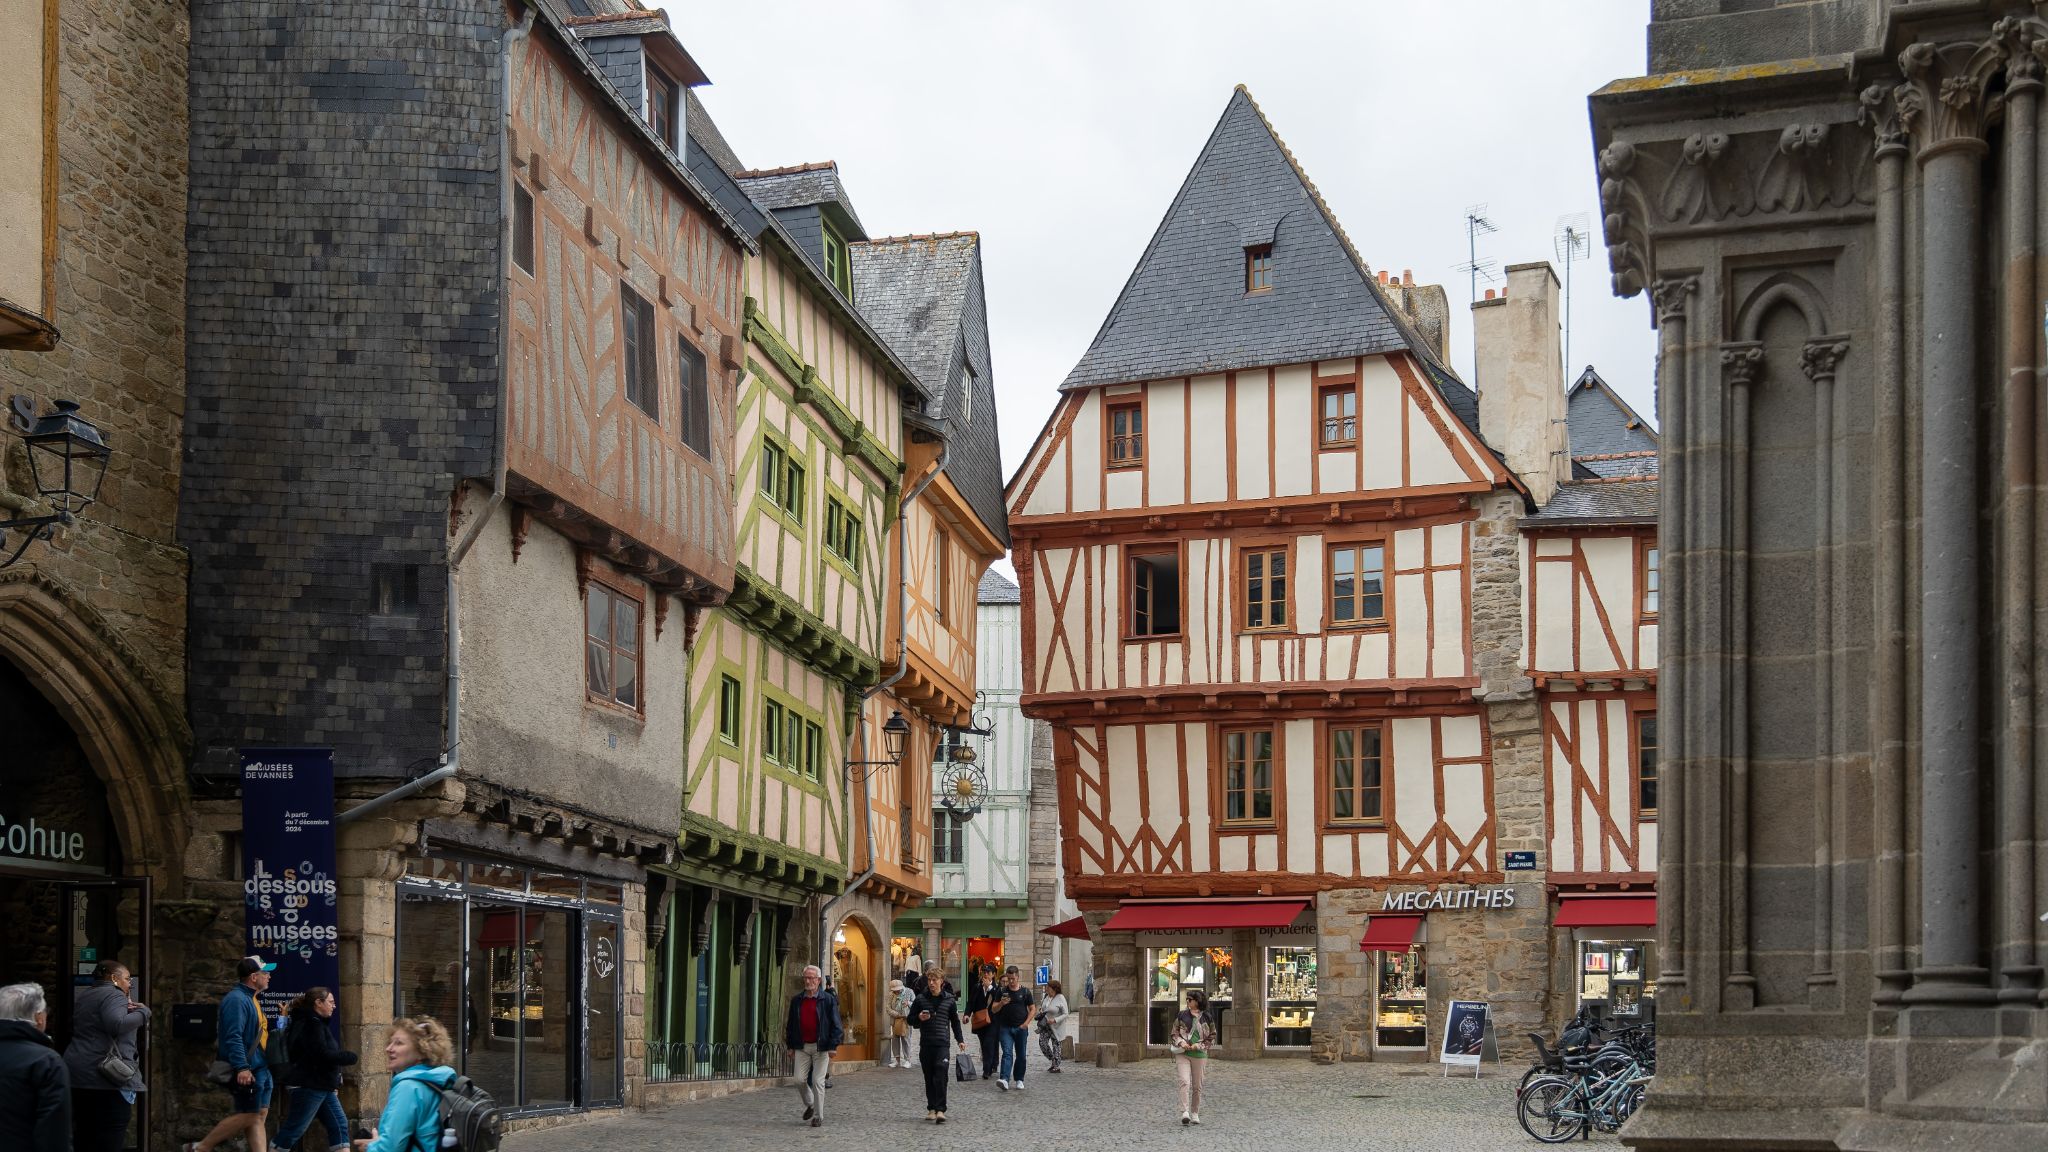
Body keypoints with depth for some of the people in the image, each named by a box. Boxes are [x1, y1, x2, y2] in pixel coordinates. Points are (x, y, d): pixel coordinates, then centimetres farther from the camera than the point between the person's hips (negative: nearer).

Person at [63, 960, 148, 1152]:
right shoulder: (113, 995, -8)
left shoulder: (81, 996, 20)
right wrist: (142, 1012, -10)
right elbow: (117, 1025, -26)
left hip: (77, 1074, 9)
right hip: (105, 1076, -9)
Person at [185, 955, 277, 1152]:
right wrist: (242, 1067, -31)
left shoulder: (251, 999, 18)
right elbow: (233, 1037, -24)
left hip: (260, 1068, 10)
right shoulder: (236, 1000, -15)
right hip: (247, 1071, -10)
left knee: (259, 1115, 7)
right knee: (248, 1115, -9)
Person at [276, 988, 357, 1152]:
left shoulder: (317, 1023, 15)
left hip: (321, 1086, 11)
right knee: (294, 1129, -5)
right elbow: (323, 1055, -24)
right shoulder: (311, 1024, -17)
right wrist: (349, 1057, -11)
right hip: (308, 1086, -11)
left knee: (339, 1123, 7)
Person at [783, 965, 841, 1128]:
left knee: (817, 1081, -4)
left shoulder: (828, 1000, -3)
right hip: (802, 1047, 4)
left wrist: (833, 1046, -12)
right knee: (800, 1079, 0)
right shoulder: (796, 1000, 9)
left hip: (821, 1047, -4)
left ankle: (818, 1116, 5)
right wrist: (791, 1045, 11)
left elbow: (836, 1025, -4)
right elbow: (791, 1024, 15)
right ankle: (809, 1105, 27)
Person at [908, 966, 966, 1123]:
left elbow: (955, 1021, 15)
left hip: (942, 1044, -2)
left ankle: (940, 1110, -15)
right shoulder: (920, 999, 5)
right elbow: (911, 1019, 11)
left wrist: (960, 1040, 10)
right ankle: (931, 1108, 17)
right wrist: (919, 1018, -10)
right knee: (929, 1078, 8)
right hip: (926, 1044, 2)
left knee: (941, 1077, -13)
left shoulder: (949, 1000, 5)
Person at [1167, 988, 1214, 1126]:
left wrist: (1199, 1045, -9)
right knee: (1184, 1082, -16)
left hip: (1199, 1055, 0)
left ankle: (1195, 1113, 19)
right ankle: (1185, 1112, -22)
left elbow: (1212, 1037, 5)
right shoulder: (1182, 1016, 5)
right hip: (1182, 1054, 0)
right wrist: (1181, 1042, -10)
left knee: (1197, 1086, 6)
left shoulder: (1206, 1018, 2)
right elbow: (1174, 1033, 9)